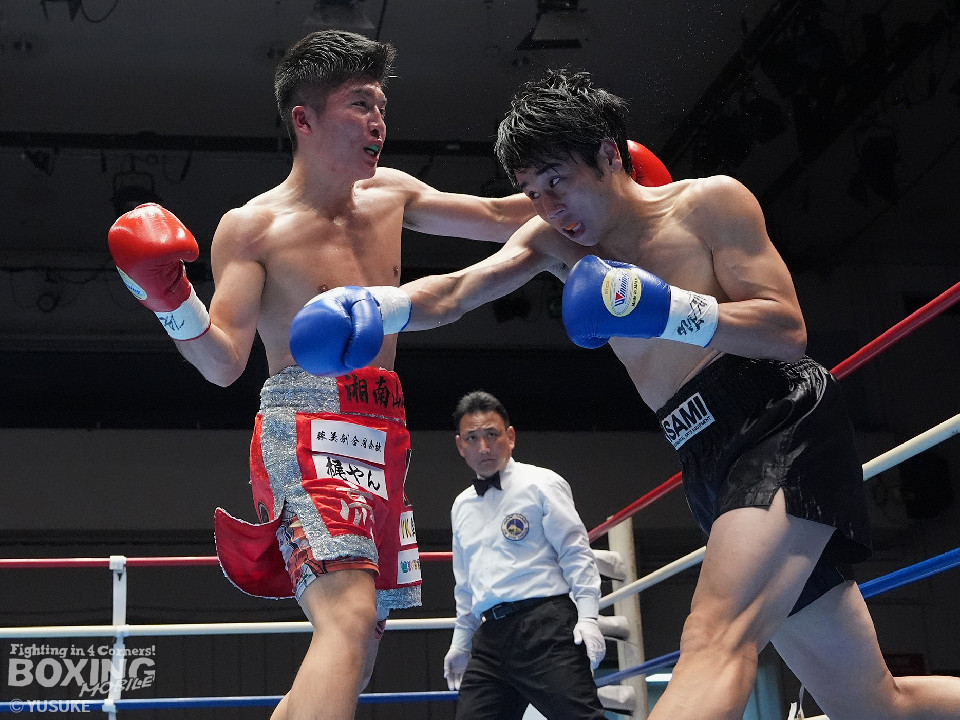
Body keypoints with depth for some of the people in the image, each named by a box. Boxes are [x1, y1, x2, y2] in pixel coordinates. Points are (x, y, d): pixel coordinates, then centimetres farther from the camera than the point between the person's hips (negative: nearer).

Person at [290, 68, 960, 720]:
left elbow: (787, 329, -8)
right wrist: (376, 307, -16)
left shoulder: (711, 202, -1)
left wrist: (670, 311, -20)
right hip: (711, 465, 7)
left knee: (717, 641, -32)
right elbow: (453, 295, 3)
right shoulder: (554, 240, 16)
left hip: (786, 425, -7)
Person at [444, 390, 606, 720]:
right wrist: (461, 641, 27)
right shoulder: (462, 506, 20)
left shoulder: (540, 483, 3)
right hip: (490, 637, 6)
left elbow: (576, 554, -2)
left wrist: (588, 617, -12)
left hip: (546, 624, -6)